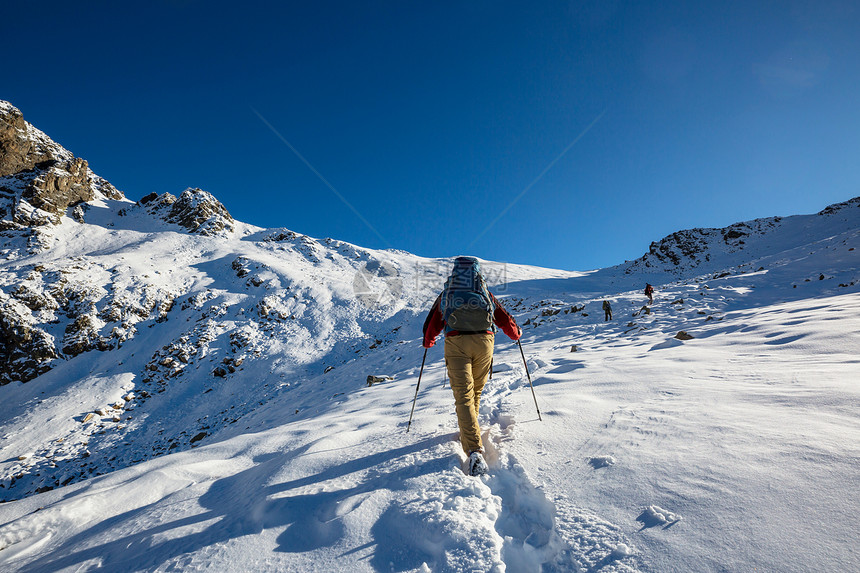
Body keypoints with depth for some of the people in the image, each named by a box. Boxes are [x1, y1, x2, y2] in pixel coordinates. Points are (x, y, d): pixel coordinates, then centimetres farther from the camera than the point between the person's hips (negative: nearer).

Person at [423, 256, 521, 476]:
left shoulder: (446, 296, 12)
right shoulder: (486, 295, 13)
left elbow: (432, 323, 16)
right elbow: (505, 319, 19)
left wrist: (428, 342, 37)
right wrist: (516, 333, 39)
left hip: (456, 343, -1)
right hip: (483, 342, 2)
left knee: (463, 394, -7)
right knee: (476, 390, 21)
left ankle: (474, 450, -20)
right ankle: (470, 428, 39)